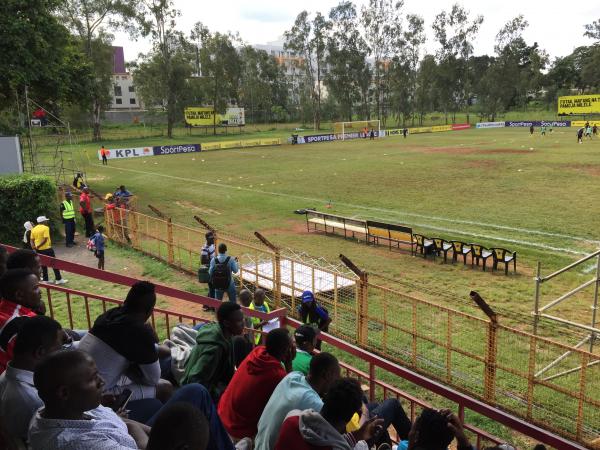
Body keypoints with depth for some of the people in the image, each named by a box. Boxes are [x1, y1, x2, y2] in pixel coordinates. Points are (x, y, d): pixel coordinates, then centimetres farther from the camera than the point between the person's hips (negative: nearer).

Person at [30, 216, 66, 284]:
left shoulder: (34, 229, 8)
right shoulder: (46, 228, -12)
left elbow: (32, 240, 5)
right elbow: (45, 239, -21)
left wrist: (34, 247, 0)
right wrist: (38, 246, -15)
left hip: (39, 250, 6)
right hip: (47, 248, -6)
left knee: (43, 265, 14)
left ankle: (45, 280, 17)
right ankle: (58, 279, 2)